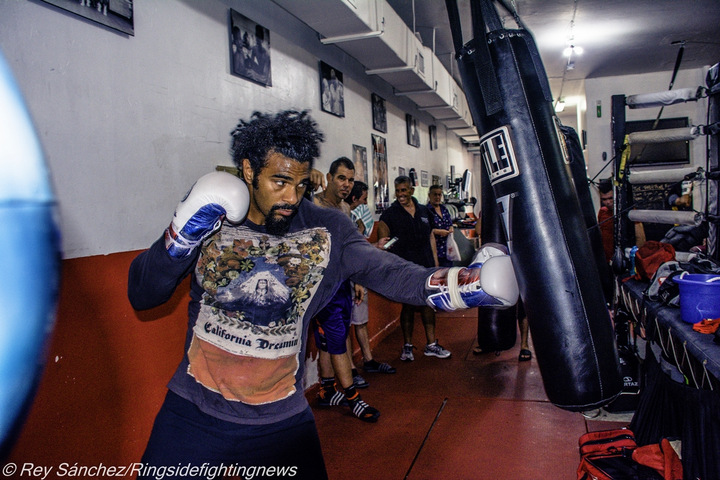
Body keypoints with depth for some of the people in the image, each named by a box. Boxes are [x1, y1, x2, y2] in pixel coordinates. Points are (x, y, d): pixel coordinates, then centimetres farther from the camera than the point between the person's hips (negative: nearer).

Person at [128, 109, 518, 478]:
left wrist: (472, 283, -35)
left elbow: (390, 273, -20)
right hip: (194, 411, 1)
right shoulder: (208, 210, -7)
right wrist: (180, 237, -22)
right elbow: (142, 297, -5)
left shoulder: (326, 232, -8)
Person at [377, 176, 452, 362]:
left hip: (426, 266, 4)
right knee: (408, 306, 4)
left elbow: (431, 237, 16)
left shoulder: (424, 211, 10)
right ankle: (407, 346, 19)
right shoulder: (389, 215, -3)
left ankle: (431, 344, 22)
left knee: (428, 304, 10)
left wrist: (436, 264, 13)